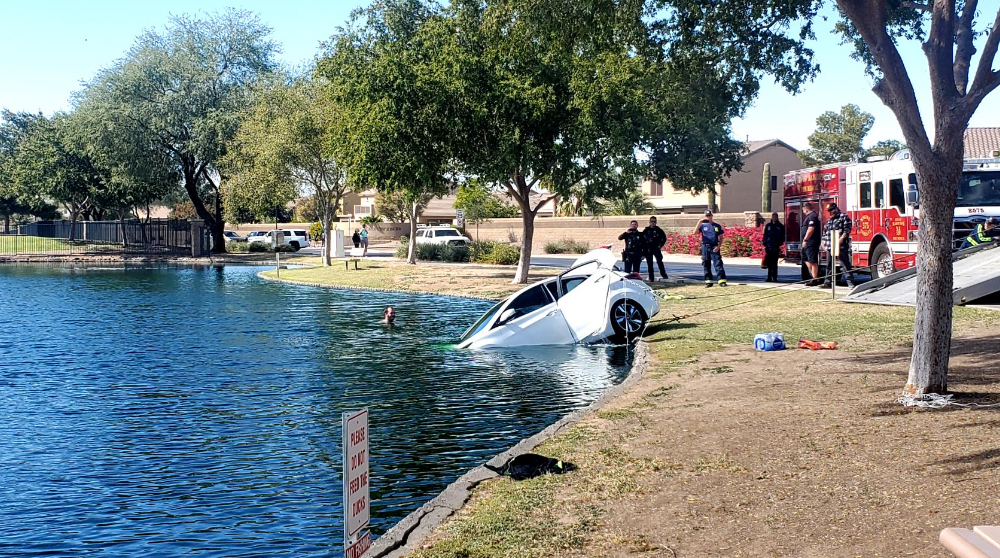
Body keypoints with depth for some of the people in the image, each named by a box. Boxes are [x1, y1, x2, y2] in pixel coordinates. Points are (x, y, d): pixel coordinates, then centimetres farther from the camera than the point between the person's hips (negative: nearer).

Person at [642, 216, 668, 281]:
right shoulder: (646, 230, 7)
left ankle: (663, 275, -15)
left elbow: (664, 238, 11)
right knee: (649, 264, 3)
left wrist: (660, 245, 2)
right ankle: (651, 278, 8)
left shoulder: (658, 230, 5)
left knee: (659, 261, -19)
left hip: (656, 248, -2)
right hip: (648, 249, 2)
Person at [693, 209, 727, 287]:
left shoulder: (717, 226, 9)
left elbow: (721, 238, 9)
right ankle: (708, 281, 11)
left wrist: (719, 246, -7)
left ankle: (722, 280, -11)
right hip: (705, 247, 1)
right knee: (706, 265, 4)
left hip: (714, 248, -1)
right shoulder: (702, 225, 7)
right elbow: (695, 233, -8)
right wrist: (699, 223, -17)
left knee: (718, 264, -8)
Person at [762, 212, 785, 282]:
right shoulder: (768, 225, 10)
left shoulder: (780, 226, 5)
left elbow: (782, 236, 6)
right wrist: (765, 244, 1)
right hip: (769, 247, 2)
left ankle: (774, 277, 2)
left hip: (776, 247, -2)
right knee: (769, 263, 3)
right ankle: (769, 277, 8)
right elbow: (765, 235, 10)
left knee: (774, 263, -1)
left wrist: (780, 244, -5)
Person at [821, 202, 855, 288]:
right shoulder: (828, 220, 21)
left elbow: (847, 229, -12)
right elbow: (825, 232, 27)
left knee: (845, 264, -8)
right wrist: (824, 241, 17)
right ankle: (828, 282, 18)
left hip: (841, 246, -7)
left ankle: (850, 283, -8)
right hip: (830, 247, 7)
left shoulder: (843, 217, -2)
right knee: (830, 265, 12)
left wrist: (841, 238, -21)